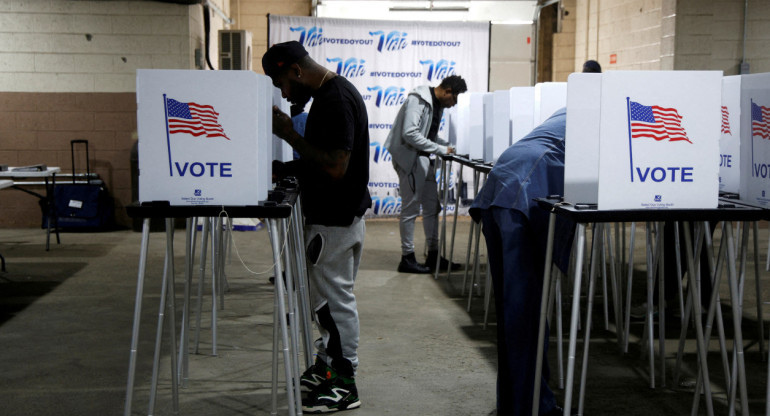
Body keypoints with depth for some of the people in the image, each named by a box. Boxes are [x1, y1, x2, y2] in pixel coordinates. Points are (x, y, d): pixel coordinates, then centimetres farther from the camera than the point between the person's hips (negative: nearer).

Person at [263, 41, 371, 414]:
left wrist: (289, 134, -21)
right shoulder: (328, 94, 11)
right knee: (327, 295, 18)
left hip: (336, 219, -10)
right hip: (327, 213, 10)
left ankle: (344, 384, 8)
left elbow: (335, 166, -27)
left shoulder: (336, 100, -22)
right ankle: (327, 366, 30)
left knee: (333, 298, -2)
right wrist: (284, 170, 9)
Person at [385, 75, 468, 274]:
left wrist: (449, 146, 4)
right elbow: (410, 134, -25)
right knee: (410, 209, -3)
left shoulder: (437, 104, 12)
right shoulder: (418, 100, -17)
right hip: (410, 158, -9)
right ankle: (407, 259, 5)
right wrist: (440, 149, -22)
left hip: (424, 159, 10)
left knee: (432, 208, 11)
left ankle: (433, 255, 20)